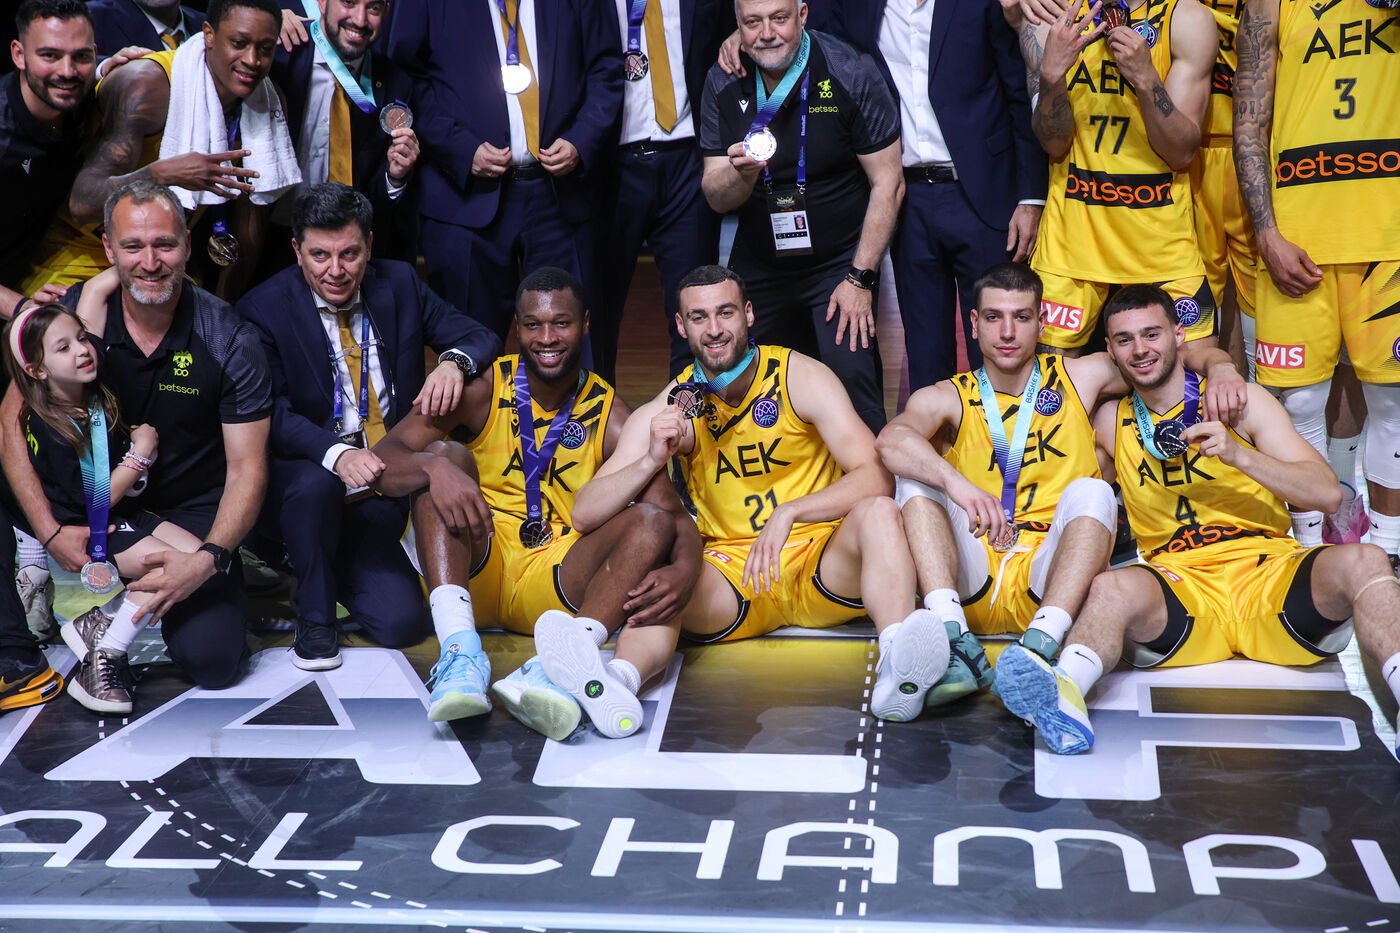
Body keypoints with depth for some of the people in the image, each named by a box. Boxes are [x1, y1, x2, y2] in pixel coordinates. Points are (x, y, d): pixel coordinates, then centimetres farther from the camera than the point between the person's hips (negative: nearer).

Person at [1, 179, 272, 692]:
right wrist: (51, 533, -21)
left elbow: (247, 467, -14)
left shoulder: (231, 341, -16)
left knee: (212, 660, -20)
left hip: (190, 512, -2)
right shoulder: (72, 314, -11)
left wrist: (208, 559, -31)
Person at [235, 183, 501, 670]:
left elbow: (481, 337, 3)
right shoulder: (264, 309, -8)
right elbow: (271, 414, -16)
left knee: (402, 622, -15)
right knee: (315, 482, -39)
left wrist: (454, 361, -23)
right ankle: (313, 616, -12)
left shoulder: (399, 284, 3)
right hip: (300, 486, -3)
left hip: (384, 495, 3)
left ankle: (332, 563, 20)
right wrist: (336, 453, -37)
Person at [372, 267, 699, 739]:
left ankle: (564, 664, -47)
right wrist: (435, 467, -37)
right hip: (473, 571, 0)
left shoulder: (609, 418, -1)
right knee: (443, 456, -21)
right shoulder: (482, 391, -3)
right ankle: (460, 648, -40)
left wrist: (683, 570, -32)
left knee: (652, 522, -21)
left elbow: (676, 515, -8)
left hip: (557, 584, 1)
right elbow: (381, 461, -14)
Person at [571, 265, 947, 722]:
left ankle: (896, 672, -52)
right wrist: (652, 461, -24)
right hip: (730, 575, 1)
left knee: (878, 512, -31)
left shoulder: (801, 377, -5)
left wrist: (788, 513, -30)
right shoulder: (671, 408, -2)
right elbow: (585, 515, -6)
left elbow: (875, 477, -16)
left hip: (821, 568, -1)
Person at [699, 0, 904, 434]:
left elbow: (888, 183, -9)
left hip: (839, 263, -3)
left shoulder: (851, 74, -14)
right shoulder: (723, 84, -3)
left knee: (851, 376, -19)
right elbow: (717, 199, -3)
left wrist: (860, 278, -12)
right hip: (758, 265, 4)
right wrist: (741, 173, -27)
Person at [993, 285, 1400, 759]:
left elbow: (1327, 494, 0)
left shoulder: (1242, 401, 8)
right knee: (1111, 587, -33)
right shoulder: (1111, 424, 15)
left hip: (1268, 572, 0)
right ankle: (1062, 697, -60)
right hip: (1180, 586, 0)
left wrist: (1239, 455, -14)